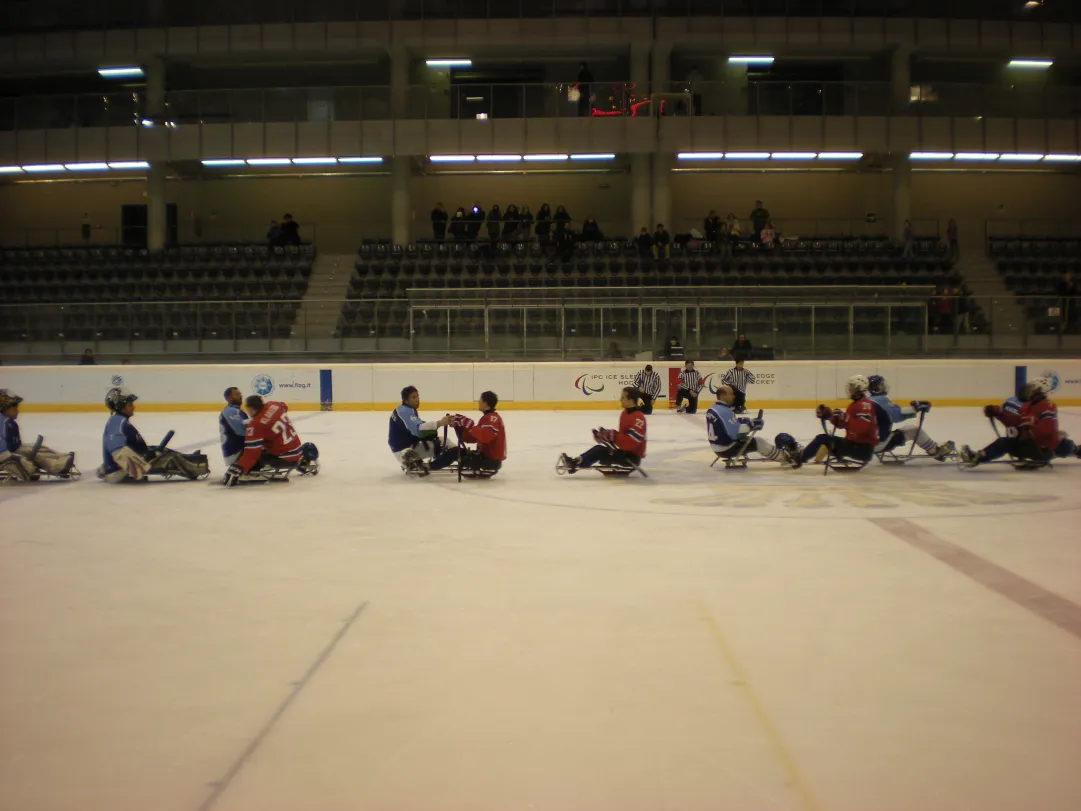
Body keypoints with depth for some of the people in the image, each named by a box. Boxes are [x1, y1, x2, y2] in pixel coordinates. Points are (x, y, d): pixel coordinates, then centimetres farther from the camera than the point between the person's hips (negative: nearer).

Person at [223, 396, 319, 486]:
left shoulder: (255, 425, -22)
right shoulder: (274, 405, -3)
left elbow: (251, 453, -24)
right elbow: (284, 407, 24)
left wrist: (236, 470, -23)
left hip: (284, 458, -7)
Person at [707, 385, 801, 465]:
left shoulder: (713, 409, 8)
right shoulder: (724, 412, -24)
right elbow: (735, 432, -27)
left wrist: (749, 421, 5)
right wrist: (750, 425, -16)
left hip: (718, 447, 10)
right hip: (727, 448, -10)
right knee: (758, 442, -2)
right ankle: (786, 457, 8)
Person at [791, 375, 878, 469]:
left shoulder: (865, 404, -17)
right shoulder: (854, 404, 16)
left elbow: (861, 427, -30)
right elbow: (841, 423, 18)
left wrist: (843, 417, -27)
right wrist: (829, 414, 3)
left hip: (863, 448, -10)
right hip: (852, 442, 10)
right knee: (822, 438, 10)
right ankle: (799, 460, 10)